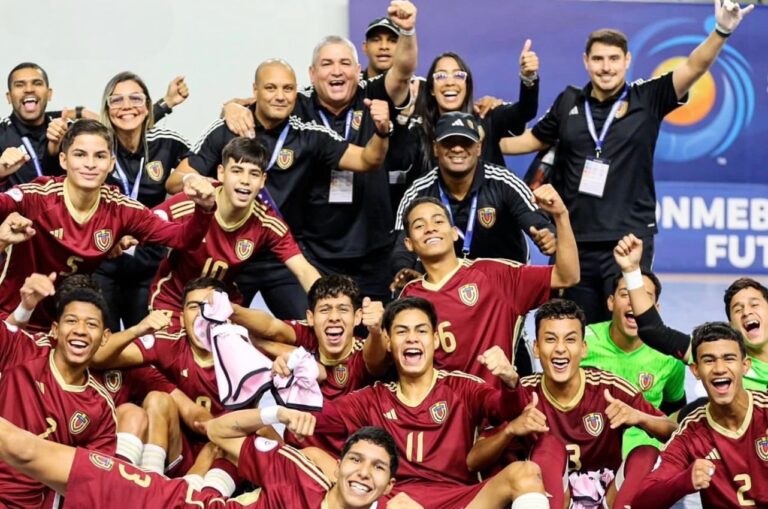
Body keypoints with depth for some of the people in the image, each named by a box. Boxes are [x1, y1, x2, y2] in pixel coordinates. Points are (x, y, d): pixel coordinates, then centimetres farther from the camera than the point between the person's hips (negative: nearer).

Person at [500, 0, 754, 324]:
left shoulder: (646, 98, -1)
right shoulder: (569, 102, 6)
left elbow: (692, 68, -13)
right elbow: (534, 139, 20)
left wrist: (721, 32, -29)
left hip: (629, 239, -3)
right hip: (574, 240, 3)